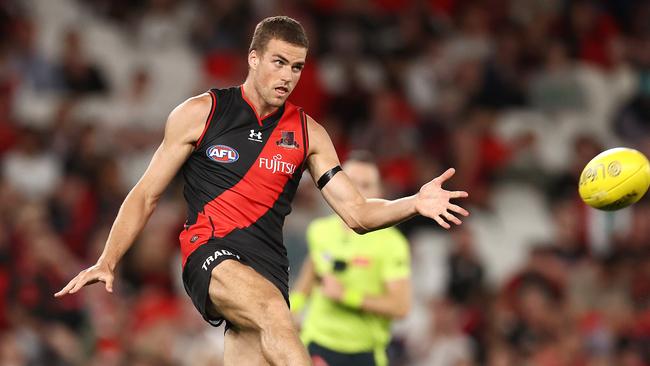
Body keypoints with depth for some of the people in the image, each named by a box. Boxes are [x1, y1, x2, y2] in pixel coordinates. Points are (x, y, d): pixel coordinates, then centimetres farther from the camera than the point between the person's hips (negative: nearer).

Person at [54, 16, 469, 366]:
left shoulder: (307, 133, 13)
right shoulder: (199, 114, 6)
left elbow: (357, 212, 9)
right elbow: (146, 196, 10)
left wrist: (414, 204, -10)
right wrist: (107, 262, 1)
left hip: (268, 266, 4)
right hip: (210, 254, -4)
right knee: (273, 308, -33)